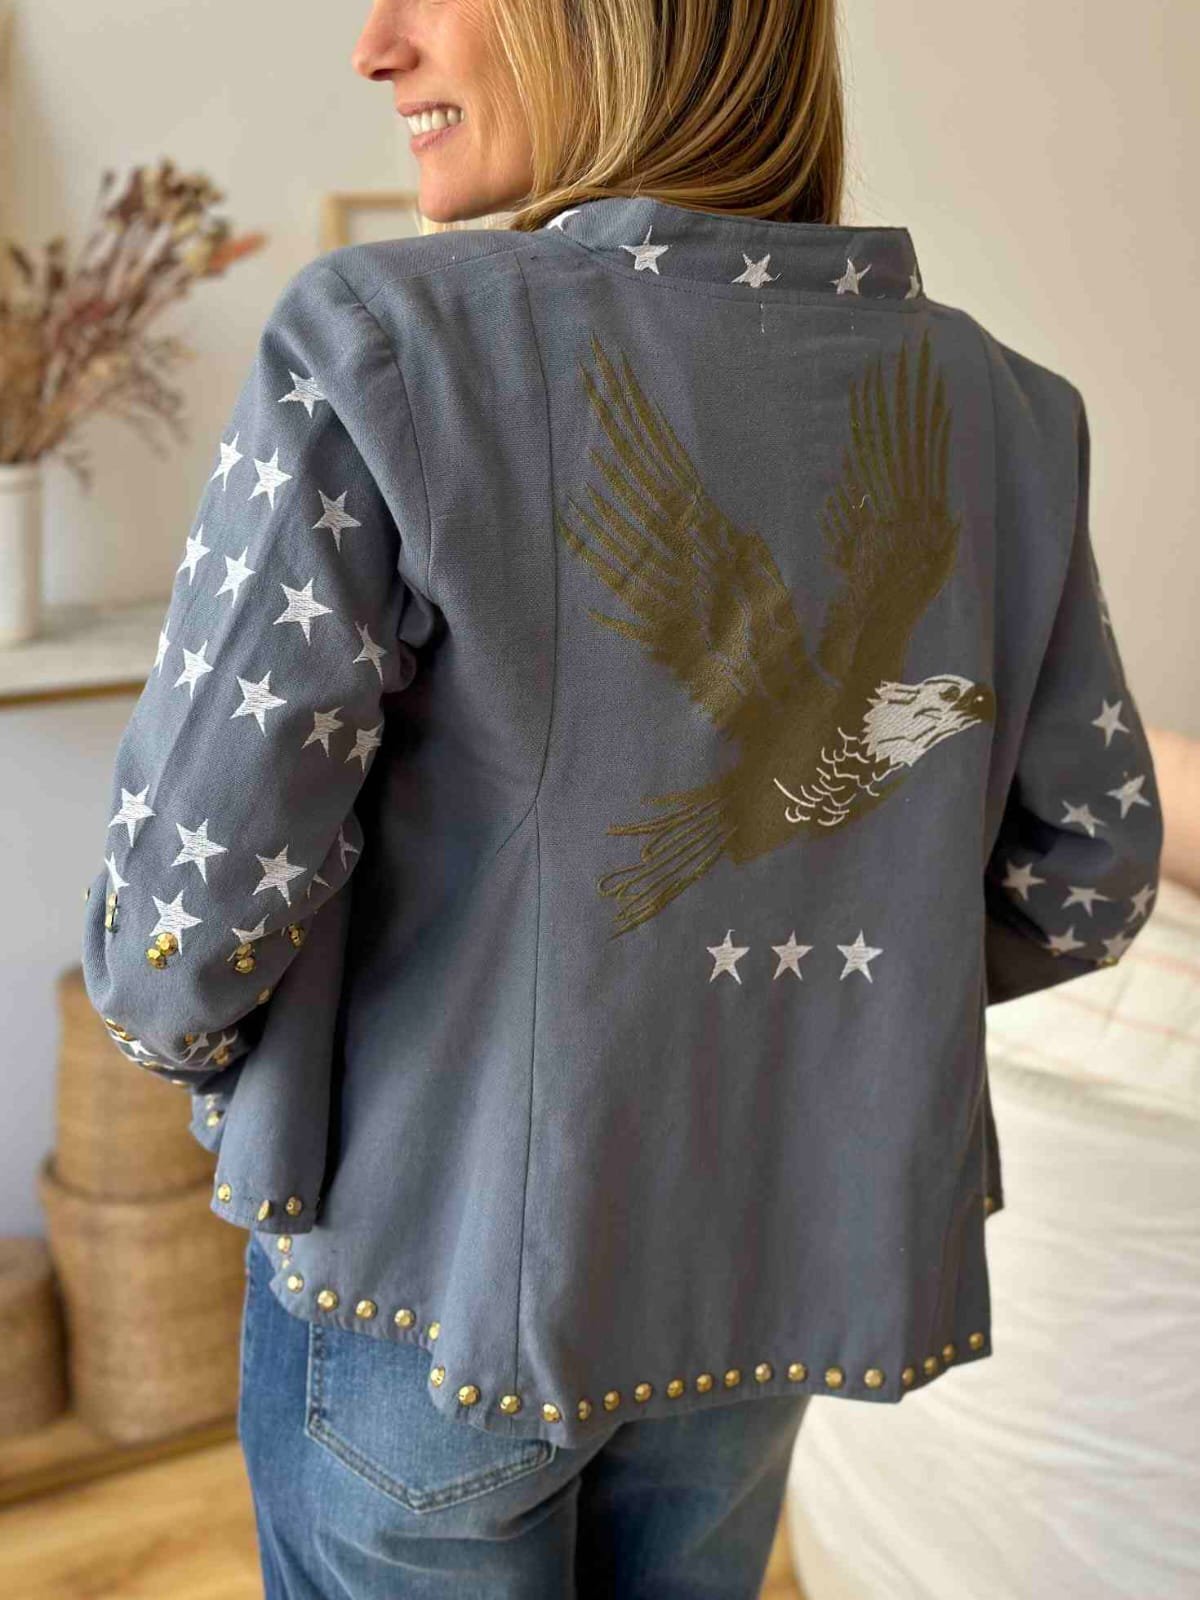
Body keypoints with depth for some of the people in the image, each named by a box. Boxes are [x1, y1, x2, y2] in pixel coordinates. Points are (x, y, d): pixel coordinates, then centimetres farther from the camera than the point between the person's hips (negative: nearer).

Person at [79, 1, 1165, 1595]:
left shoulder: (379, 348, -21)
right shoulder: (995, 404, -6)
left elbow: (192, 894, -21)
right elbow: (1085, 874, 1)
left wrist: (181, 1031, 2)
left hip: (436, 1271, -3)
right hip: (771, 1272, 4)